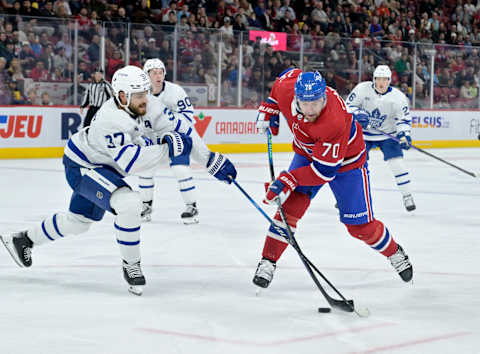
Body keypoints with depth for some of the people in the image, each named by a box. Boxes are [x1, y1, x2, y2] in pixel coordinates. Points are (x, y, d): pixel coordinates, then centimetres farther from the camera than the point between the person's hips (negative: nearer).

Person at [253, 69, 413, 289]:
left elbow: (325, 170, -35)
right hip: (306, 153, 4)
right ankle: (268, 261, -6)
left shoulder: (336, 123, -43)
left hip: (346, 161, -4)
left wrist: (289, 180, -40)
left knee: (360, 225, 0)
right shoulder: (287, 88, -28)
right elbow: (290, 74, 0)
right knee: (292, 205, -14)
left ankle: (395, 254, 26)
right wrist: (268, 109, 1)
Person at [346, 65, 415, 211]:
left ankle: (407, 196, -3)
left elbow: (403, 119, -7)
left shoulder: (398, 96, -13)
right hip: (364, 133, 1)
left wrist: (404, 135, -23)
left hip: (387, 134, -1)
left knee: (397, 162, -15)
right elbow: (349, 105, -7)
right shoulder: (362, 89, -14)